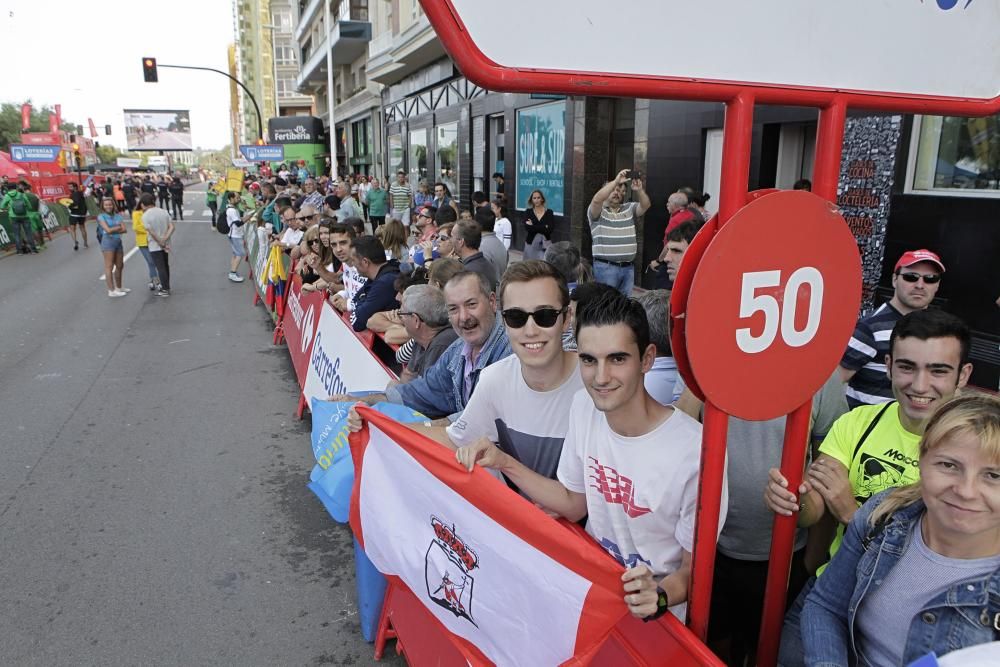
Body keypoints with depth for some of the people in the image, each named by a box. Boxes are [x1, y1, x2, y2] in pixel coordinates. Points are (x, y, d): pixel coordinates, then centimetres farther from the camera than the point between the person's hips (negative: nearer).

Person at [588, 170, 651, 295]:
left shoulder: (629, 208, 13)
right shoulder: (597, 211, -1)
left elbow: (645, 205, -3)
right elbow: (596, 199, -23)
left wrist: (639, 190, -23)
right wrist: (616, 181, -26)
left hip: (628, 267, 5)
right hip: (605, 267, -5)